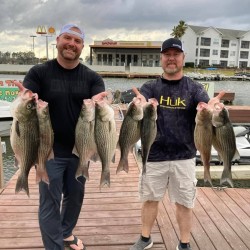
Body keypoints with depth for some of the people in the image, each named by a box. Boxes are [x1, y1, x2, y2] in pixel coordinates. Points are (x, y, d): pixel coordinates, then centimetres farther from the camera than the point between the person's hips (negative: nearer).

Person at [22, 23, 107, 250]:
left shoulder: (92, 77, 0)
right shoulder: (39, 72, -5)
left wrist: (97, 104, -37)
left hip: (80, 150, 3)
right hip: (49, 151, -3)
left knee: (75, 196, 19)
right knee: (50, 203, 5)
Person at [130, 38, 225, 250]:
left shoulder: (194, 88, -1)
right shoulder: (150, 87, 1)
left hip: (184, 157, 0)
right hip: (154, 155, 1)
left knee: (185, 202, 10)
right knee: (150, 199, 14)